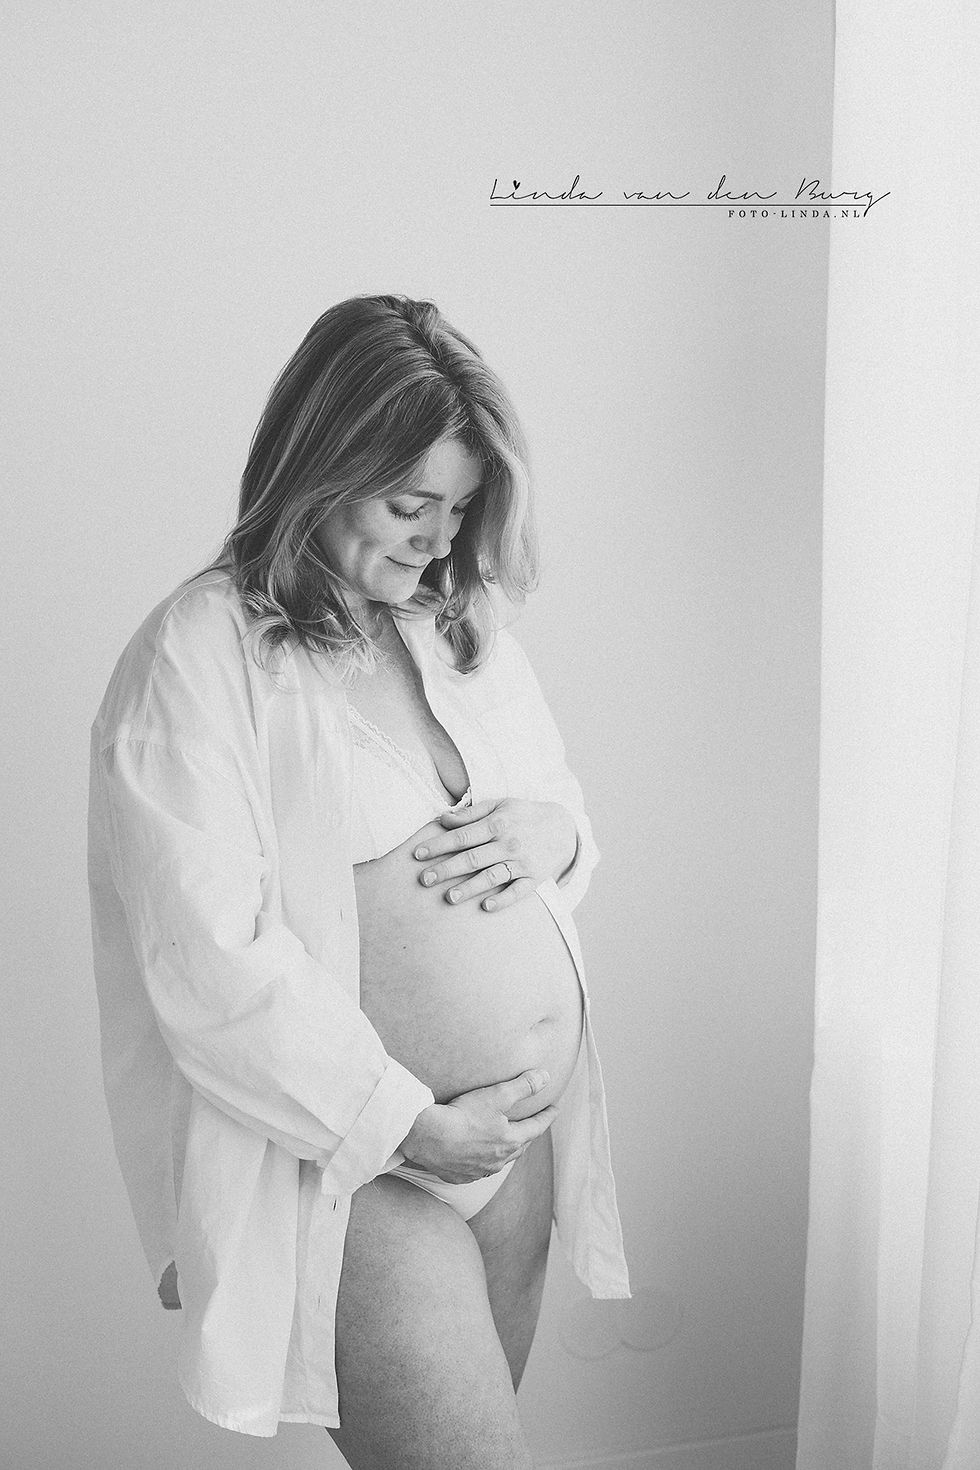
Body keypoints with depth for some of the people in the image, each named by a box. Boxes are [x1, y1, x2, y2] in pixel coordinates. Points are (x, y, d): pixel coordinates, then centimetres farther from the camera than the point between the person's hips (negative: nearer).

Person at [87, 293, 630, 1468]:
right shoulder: (198, 656, -14)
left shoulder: (463, 623, 9)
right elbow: (211, 967, -19)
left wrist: (548, 832, -3)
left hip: (521, 1136, 7)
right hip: (352, 1158, -7)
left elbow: (566, 802, 21)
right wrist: (410, 1126, -15)